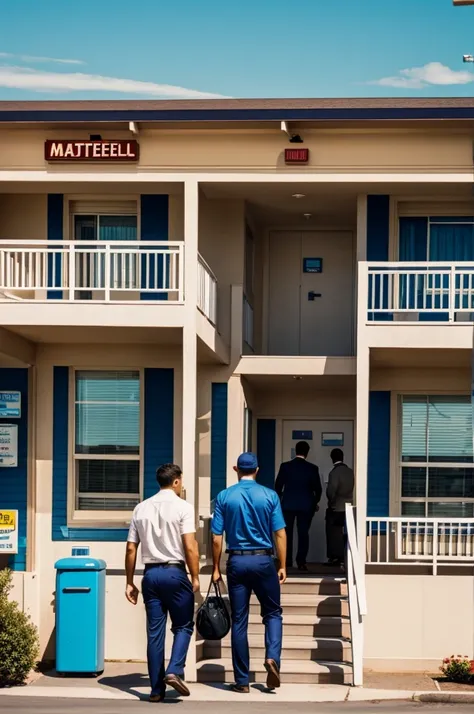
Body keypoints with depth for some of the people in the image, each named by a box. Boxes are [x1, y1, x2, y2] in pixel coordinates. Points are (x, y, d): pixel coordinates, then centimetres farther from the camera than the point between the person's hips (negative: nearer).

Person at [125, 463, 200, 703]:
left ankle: (157, 688, 7)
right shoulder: (182, 507, -5)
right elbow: (190, 546, -12)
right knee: (183, 626, 9)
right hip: (175, 572, -4)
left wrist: (130, 582, 14)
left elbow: (131, 549, 9)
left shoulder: (141, 508, 10)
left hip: (151, 573, 4)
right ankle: (174, 671, -11)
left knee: (155, 632, 6)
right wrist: (195, 577, -5)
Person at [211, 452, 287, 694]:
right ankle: (272, 657, -10)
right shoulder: (270, 496, -2)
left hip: (237, 561, 1)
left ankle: (242, 681, 7)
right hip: (263, 560, -1)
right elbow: (280, 534, -3)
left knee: (239, 620, 5)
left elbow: (217, 538, -1)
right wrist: (282, 566, 4)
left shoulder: (224, 497, 0)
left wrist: (216, 568, 7)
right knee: (272, 612, 15)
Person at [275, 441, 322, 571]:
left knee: (287, 533, 10)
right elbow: (318, 488, -1)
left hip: (288, 504, 1)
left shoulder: (285, 466, -4)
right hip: (306, 505, -1)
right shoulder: (312, 468, -5)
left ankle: (287, 561, 8)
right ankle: (301, 562, -4)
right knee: (303, 533, 3)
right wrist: (315, 502, 17)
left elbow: (278, 486, 1)